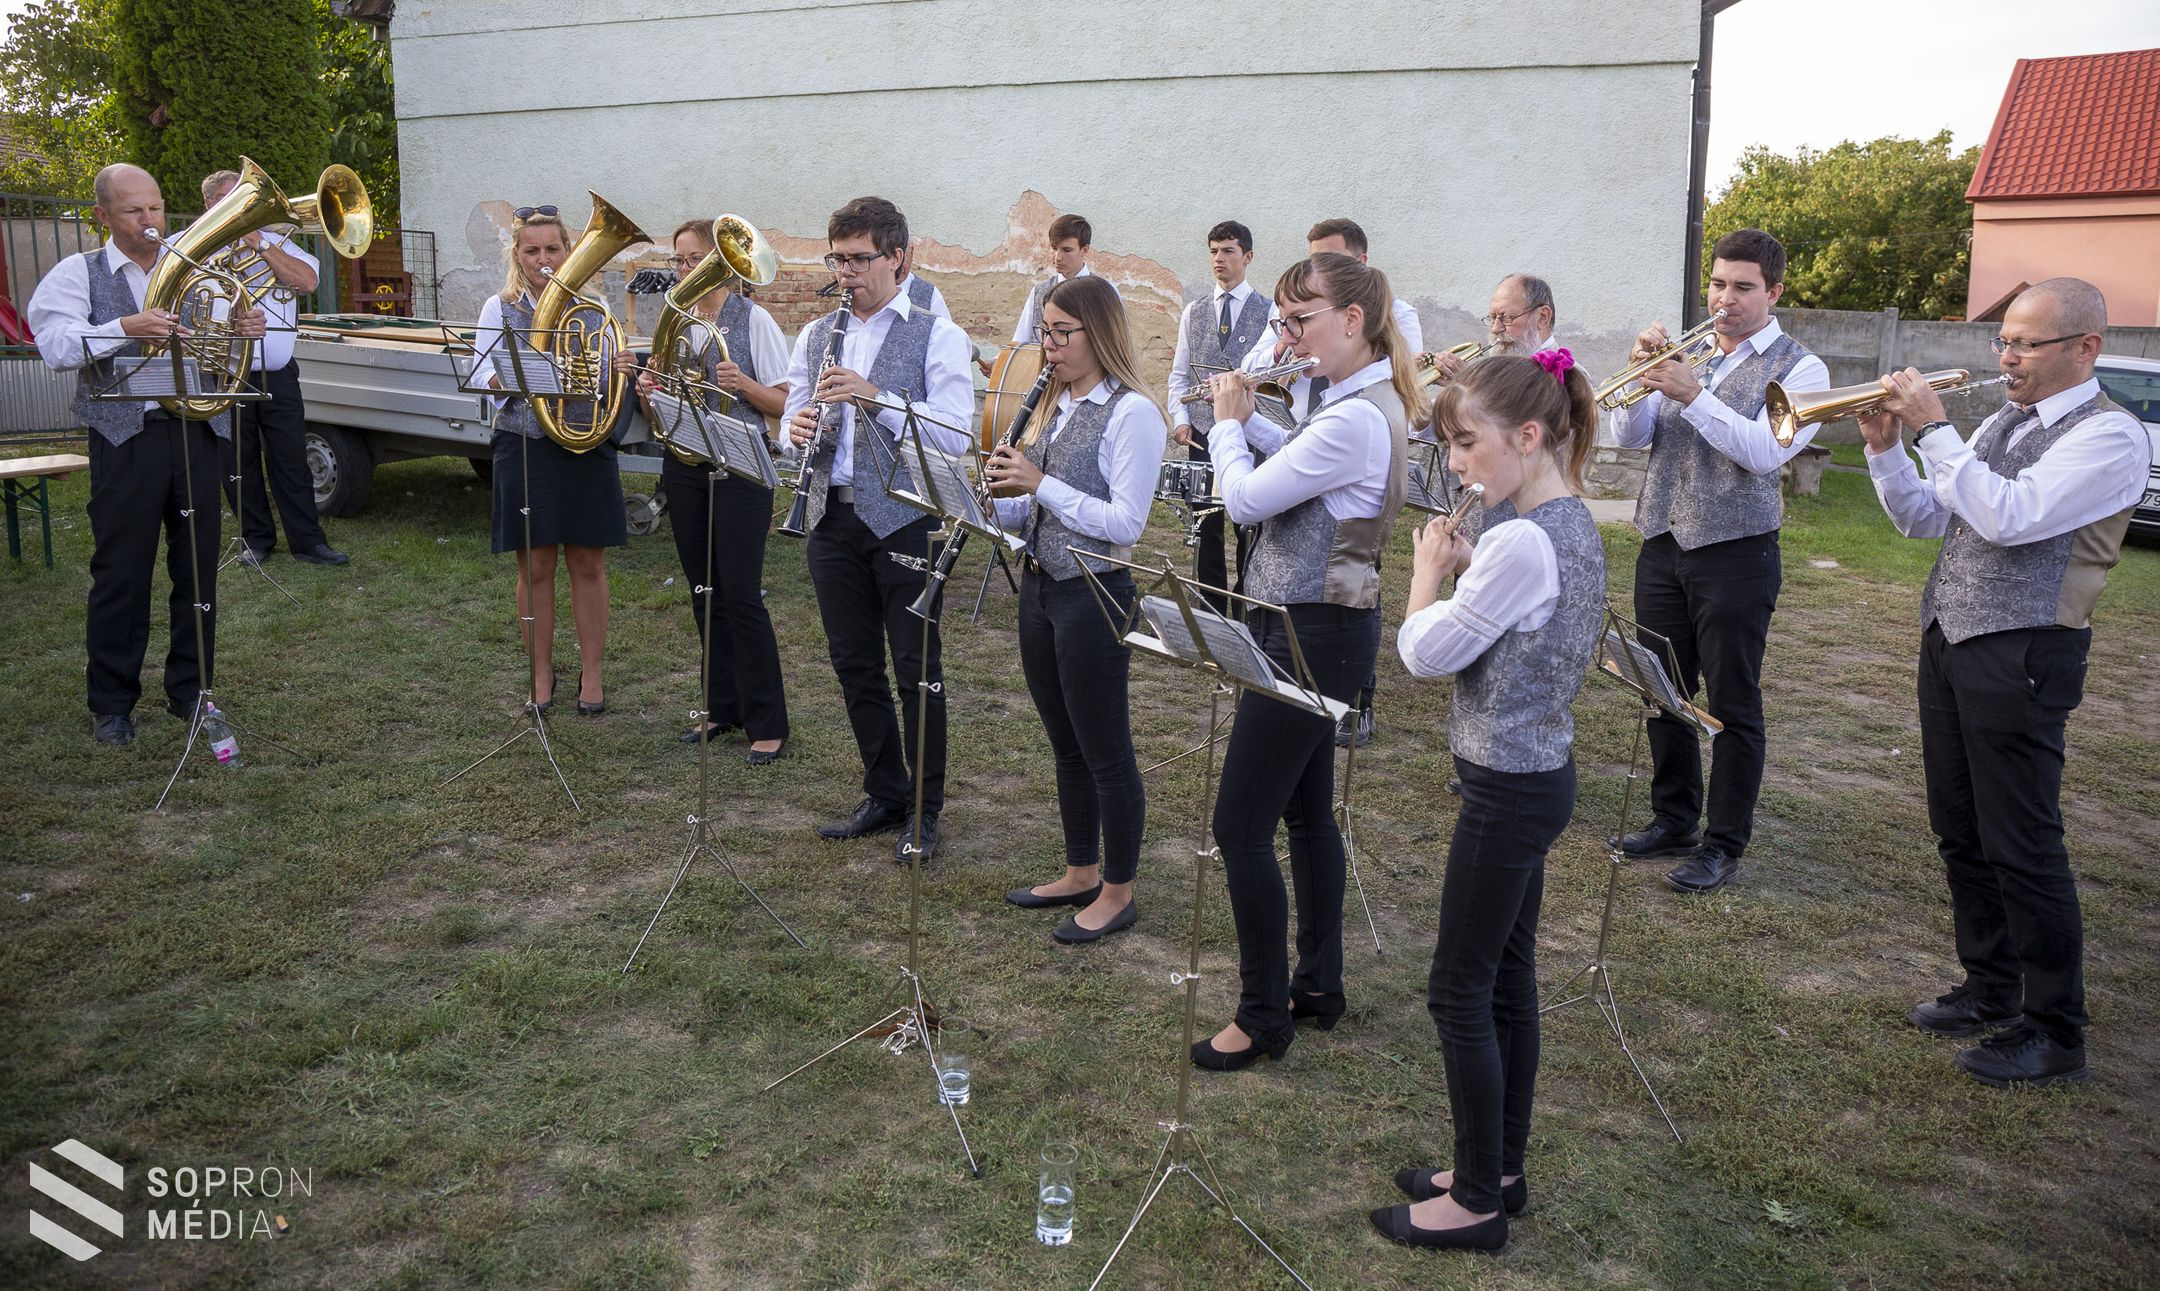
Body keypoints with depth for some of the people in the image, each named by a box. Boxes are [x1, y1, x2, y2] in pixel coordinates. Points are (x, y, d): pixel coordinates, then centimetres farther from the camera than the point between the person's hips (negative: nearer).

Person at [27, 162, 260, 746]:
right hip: (126, 438, -3)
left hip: (197, 431, 3)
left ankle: (189, 688, 20)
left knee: (198, 566, 7)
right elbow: (54, 345, -9)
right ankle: (112, 702, 10)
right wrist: (126, 329, -24)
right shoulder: (78, 273, 5)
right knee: (121, 572, -1)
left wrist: (244, 328, -10)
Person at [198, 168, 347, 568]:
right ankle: (256, 538, 19)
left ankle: (307, 540, 6)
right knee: (239, 464, 7)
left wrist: (259, 243, -11)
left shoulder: (273, 240, 11)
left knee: (291, 459, 2)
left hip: (277, 375, 1)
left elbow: (307, 281, -6)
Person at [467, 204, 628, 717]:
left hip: (586, 443, 1)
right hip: (525, 447, 0)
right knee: (535, 567, 5)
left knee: (587, 564, 5)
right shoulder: (500, 309, 4)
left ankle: (591, 674, 16)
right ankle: (541, 675, 18)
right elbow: (494, 379, -6)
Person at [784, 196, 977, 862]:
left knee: (916, 668, 2)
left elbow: (956, 434, -14)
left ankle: (925, 810, 15)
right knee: (854, 664, 12)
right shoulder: (815, 336, 13)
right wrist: (798, 429, -10)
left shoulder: (936, 335, -4)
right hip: (833, 517, 6)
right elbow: (792, 423, 14)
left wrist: (876, 396, -24)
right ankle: (884, 795, 27)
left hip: (904, 519, -5)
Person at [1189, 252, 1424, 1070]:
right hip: (1312, 625, 11)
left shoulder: (1355, 419, -23)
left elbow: (1245, 499, -20)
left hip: (1313, 633, -11)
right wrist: (1249, 421, 8)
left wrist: (1226, 423, -3)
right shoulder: (1363, 401, 9)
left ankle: (1263, 1015, 10)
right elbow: (1291, 468, 21)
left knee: (1240, 826, -3)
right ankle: (1318, 984, 32)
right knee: (1307, 812, 18)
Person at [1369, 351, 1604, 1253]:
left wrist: (1428, 567, -3)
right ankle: (1498, 1169, 31)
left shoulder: (1520, 542, -24)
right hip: (1541, 771, 10)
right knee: (1509, 980, 18)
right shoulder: (1575, 525, 7)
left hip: (1508, 788, -10)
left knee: (1460, 991, 2)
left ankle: (1478, 1203, 15)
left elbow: (1424, 653, -18)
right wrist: (1466, 568, 3)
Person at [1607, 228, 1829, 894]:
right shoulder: (1687, 353, 12)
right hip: (1663, 546, 5)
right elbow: (1632, 437, 4)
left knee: (1733, 706, 1)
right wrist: (1645, 376, -12)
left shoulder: (1799, 367, -2)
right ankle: (1674, 820, 26)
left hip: (1735, 555, -5)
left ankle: (1725, 844, 12)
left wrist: (1694, 395, -25)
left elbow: (1764, 450, -17)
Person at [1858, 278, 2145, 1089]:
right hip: (1949, 643, 8)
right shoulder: (2003, 424, 14)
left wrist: (1934, 428, -20)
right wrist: (1885, 449, 0)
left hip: (2021, 657, -8)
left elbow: (2007, 518, -24)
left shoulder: (2110, 436, -11)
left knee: (2021, 845, -3)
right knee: (1960, 832, 15)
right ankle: (1991, 988, 30)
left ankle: (2054, 1031, 10)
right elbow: (1924, 520, 15)